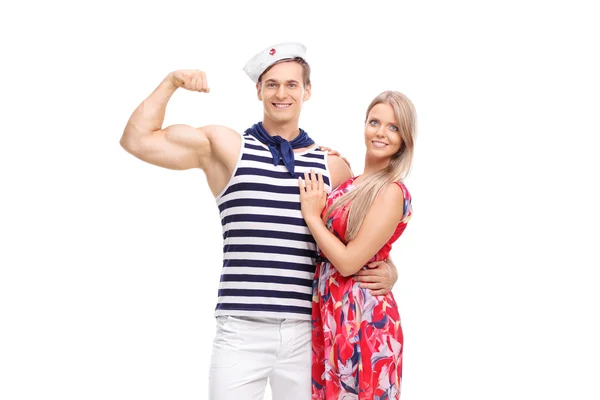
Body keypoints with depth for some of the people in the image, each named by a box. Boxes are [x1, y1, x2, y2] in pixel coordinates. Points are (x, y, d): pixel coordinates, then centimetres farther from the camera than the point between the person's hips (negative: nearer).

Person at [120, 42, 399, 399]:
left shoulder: (333, 166, 10)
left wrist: (388, 271, 2)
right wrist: (171, 83, -2)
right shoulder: (224, 146, 5)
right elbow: (137, 141, 0)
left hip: (307, 334, 2)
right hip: (242, 332, -2)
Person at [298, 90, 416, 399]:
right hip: (328, 310, 8)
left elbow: (348, 262, -19)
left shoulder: (391, 192, -16)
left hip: (362, 316, -8)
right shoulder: (351, 183, 9)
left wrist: (312, 215, -8)